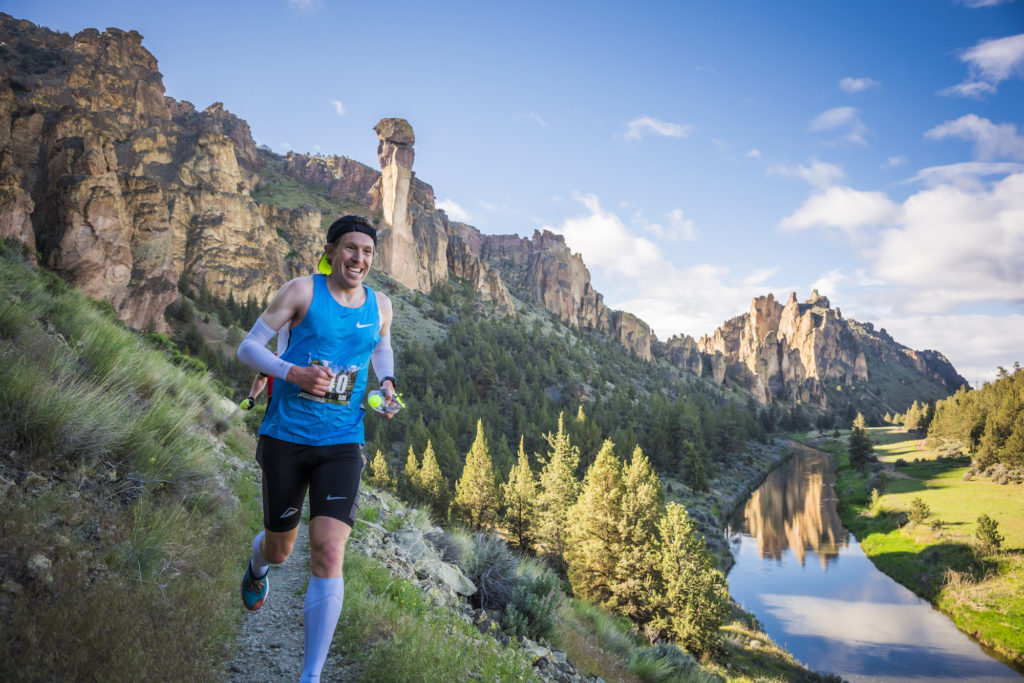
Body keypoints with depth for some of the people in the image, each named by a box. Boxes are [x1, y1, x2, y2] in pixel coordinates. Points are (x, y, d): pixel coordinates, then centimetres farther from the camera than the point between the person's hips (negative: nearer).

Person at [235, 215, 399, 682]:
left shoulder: (379, 305, 6)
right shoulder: (303, 290, -5)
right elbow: (248, 347, -3)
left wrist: (387, 384, 6)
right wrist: (294, 372, -20)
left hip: (342, 444, 2)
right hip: (285, 437, -1)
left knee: (329, 553, -13)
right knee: (279, 550, 15)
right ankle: (257, 566, 57)